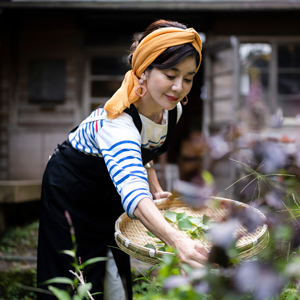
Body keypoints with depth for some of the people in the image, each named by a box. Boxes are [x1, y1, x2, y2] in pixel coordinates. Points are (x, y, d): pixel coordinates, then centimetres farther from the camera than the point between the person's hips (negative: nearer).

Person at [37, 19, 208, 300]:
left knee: (119, 270, 11)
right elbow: (134, 194, -55)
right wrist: (177, 241, -68)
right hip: (70, 190, -6)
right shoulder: (116, 121, -40)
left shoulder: (172, 110, -15)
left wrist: (155, 189, -4)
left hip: (110, 188, 7)